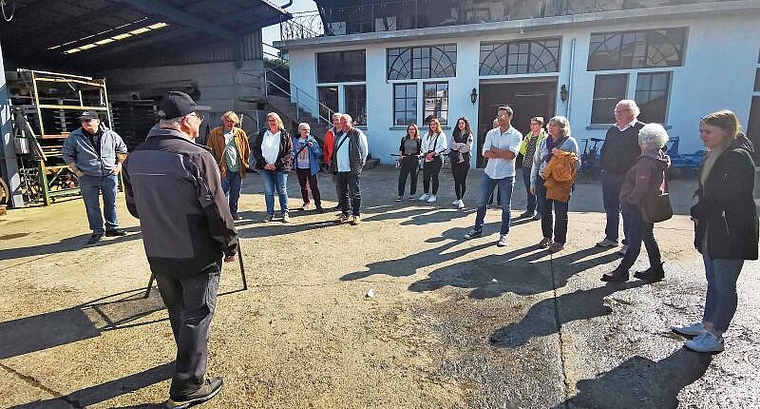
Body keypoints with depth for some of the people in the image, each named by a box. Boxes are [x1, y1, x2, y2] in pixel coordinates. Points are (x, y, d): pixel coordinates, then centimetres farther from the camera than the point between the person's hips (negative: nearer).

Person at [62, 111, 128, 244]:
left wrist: (119, 165, 7)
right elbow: (67, 155, 7)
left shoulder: (110, 135, 0)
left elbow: (122, 149, 15)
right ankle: (97, 230, 13)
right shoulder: (74, 137, -3)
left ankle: (112, 228, 21)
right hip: (87, 178, -1)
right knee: (92, 206, 3)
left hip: (110, 175, 1)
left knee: (111, 204, 10)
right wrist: (76, 171, 0)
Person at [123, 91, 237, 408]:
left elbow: (134, 207, 12)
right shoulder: (197, 157, -20)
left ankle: (191, 358, 45)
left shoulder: (134, 158, 2)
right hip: (198, 255, -6)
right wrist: (230, 245, -6)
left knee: (177, 311, 24)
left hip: (157, 254, 7)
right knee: (196, 316, 6)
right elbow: (217, 211, -19)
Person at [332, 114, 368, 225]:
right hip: (339, 170, 7)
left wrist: (360, 165, -8)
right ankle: (344, 214, 23)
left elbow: (364, 150, -4)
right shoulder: (339, 135, 17)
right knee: (342, 193, 12)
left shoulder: (357, 133, -2)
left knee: (355, 193, 0)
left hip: (352, 170, -6)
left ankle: (356, 215, 9)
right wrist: (334, 165, 13)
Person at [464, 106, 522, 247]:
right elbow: (485, 153, -8)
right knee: (481, 202, 9)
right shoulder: (491, 133, 5)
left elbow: (511, 155, -19)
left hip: (506, 175, -4)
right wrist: (503, 154, -18)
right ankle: (478, 229, 24)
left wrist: (495, 150, -11)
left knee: (506, 206, 5)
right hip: (489, 173, 4)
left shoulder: (516, 135, -5)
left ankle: (504, 234, 17)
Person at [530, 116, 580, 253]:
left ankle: (559, 241, 16)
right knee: (544, 211, 10)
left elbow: (577, 163, -4)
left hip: (561, 182, -4)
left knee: (560, 213, 4)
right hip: (543, 180, 4)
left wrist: (561, 155, -15)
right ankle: (547, 237, 28)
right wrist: (533, 182, 10)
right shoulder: (543, 142, 10)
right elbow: (536, 162, 13)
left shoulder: (570, 142, -2)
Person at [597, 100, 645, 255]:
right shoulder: (612, 130, 14)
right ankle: (611, 238, 26)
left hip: (629, 178, -6)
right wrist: (602, 169, 12)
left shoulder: (641, 130, -5)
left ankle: (629, 243, 11)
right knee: (610, 209, 13)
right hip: (609, 176, 6)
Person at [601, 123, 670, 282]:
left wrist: (631, 200, -14)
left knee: (634, 241, -3)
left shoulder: (645, 162, -23)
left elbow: (640, 187, -25)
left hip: (642, 207, -10)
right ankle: (656, 269, 29)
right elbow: (662, 183, 18)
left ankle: (622, 272, 6)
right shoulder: (659, 158, 7)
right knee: (648, 237, 19)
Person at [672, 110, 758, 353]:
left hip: (732, 233, -8)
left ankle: (715, 337, 12)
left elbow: (729, 197, -20)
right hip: (710, 230, 8)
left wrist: (698, 210, -10)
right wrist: (700, 207, -3)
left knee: (724, 286, 2)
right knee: (713, 282, 18)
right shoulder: (713, 155, 10)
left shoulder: (738, 157, -16)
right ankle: (707, 325, 30)